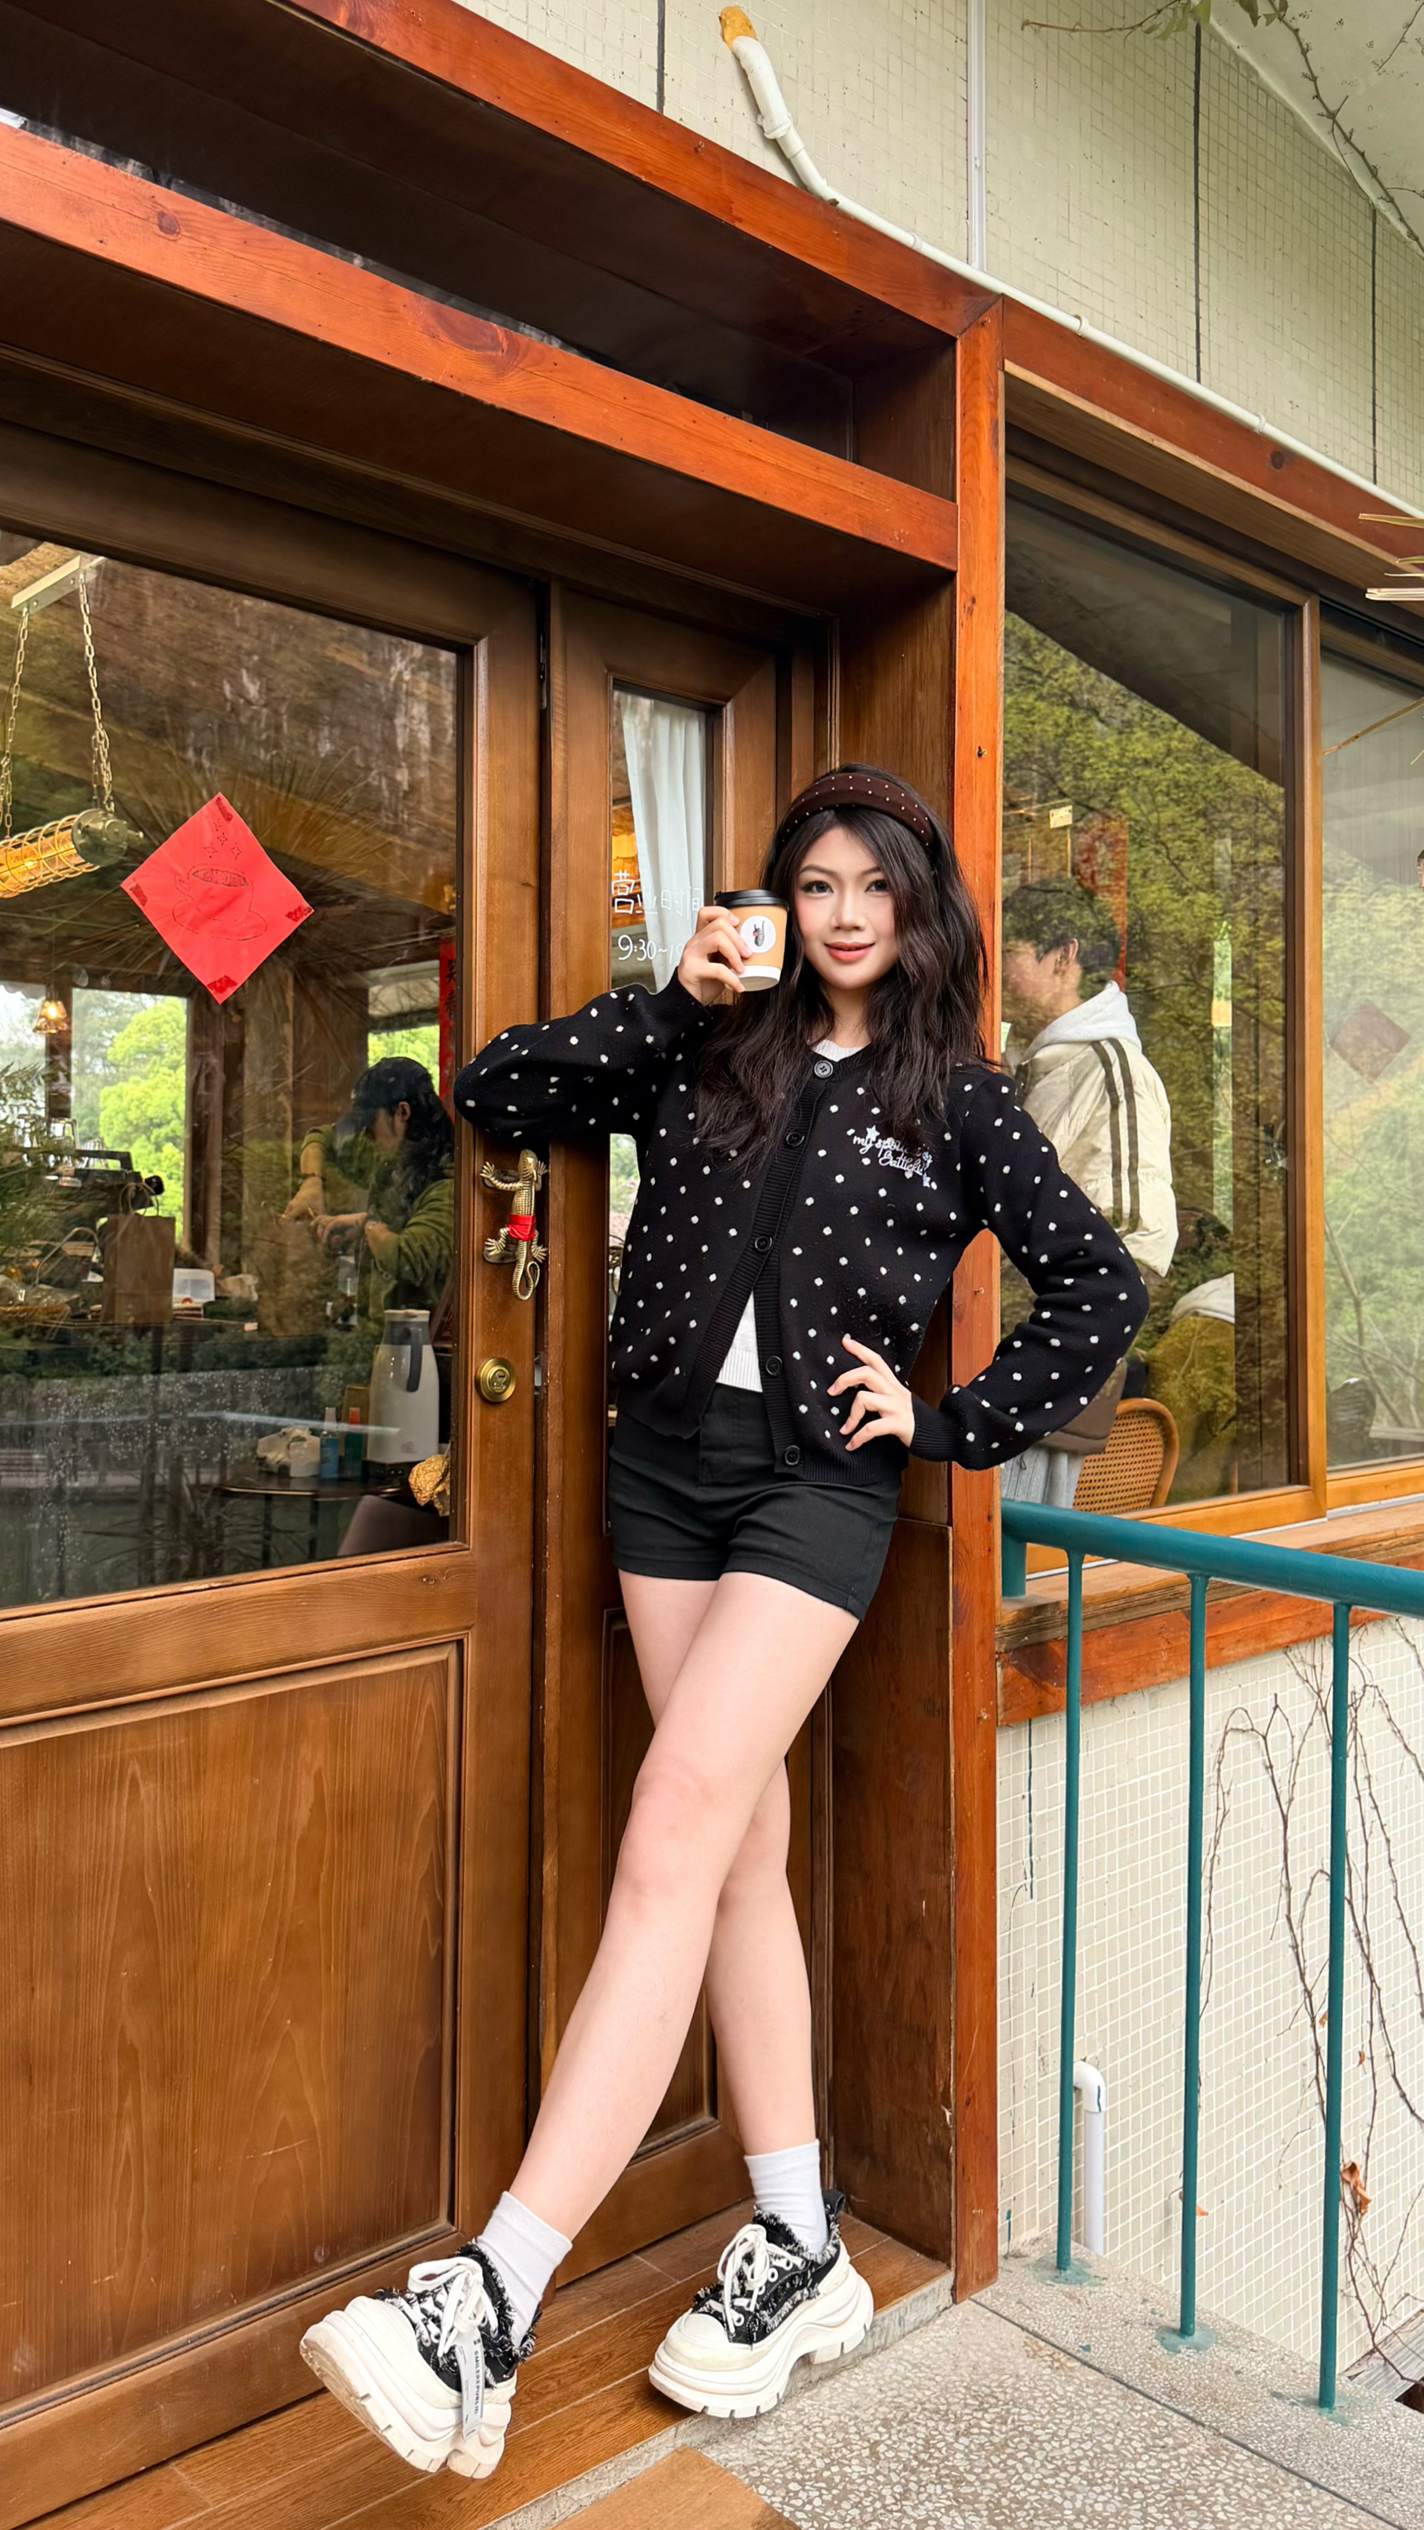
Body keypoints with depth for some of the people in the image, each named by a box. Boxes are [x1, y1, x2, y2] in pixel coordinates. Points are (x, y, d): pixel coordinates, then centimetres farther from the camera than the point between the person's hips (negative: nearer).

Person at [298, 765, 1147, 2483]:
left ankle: (488, 2312, -15)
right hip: (666, 1457, 4)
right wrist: (668, 997, -2)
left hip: (818, 1476, -4)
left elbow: (1100, 1282, 8)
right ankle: (798, 2255, 22)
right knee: (743, 1846, 9)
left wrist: (958, 1426, 0)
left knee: (675, 1840, -16)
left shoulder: (955, 1097, 6)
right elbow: (495, 1097, 6)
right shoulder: (706, 1050, 12)